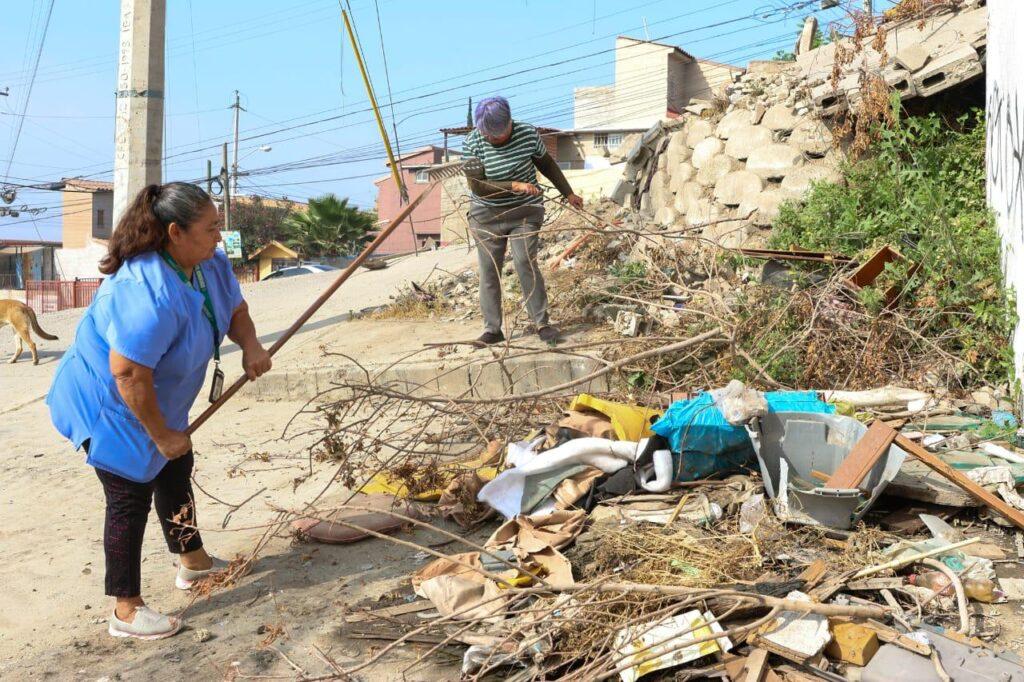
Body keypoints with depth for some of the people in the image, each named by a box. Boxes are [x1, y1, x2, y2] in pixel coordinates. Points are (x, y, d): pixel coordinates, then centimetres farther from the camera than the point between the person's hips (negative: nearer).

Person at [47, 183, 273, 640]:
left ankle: (192, 560, 42)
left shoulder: (210, 264, -8)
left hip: (156, 399, 10)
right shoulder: (149, 294, -37)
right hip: (108, 403, -10)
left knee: (176, 470, 21)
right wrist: (162, 434, -25)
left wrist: (250, 346, -17)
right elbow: (128, 374, -36)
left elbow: (234, 308, 6)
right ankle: (126, 611, 8)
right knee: (132, 496, -4)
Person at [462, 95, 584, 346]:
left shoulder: (528, 134, -9)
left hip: (525, 212, 0)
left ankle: (542, 322, -2)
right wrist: (514, 186, -29)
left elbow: (547, 164, 6)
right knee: (489, 270, 0)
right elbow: (477, 186, -19)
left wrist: (568, 194, 11)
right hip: (487, 215, 1)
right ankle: (492, 329, 9)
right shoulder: (472, 144, -14)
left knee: (525, 263, -12)